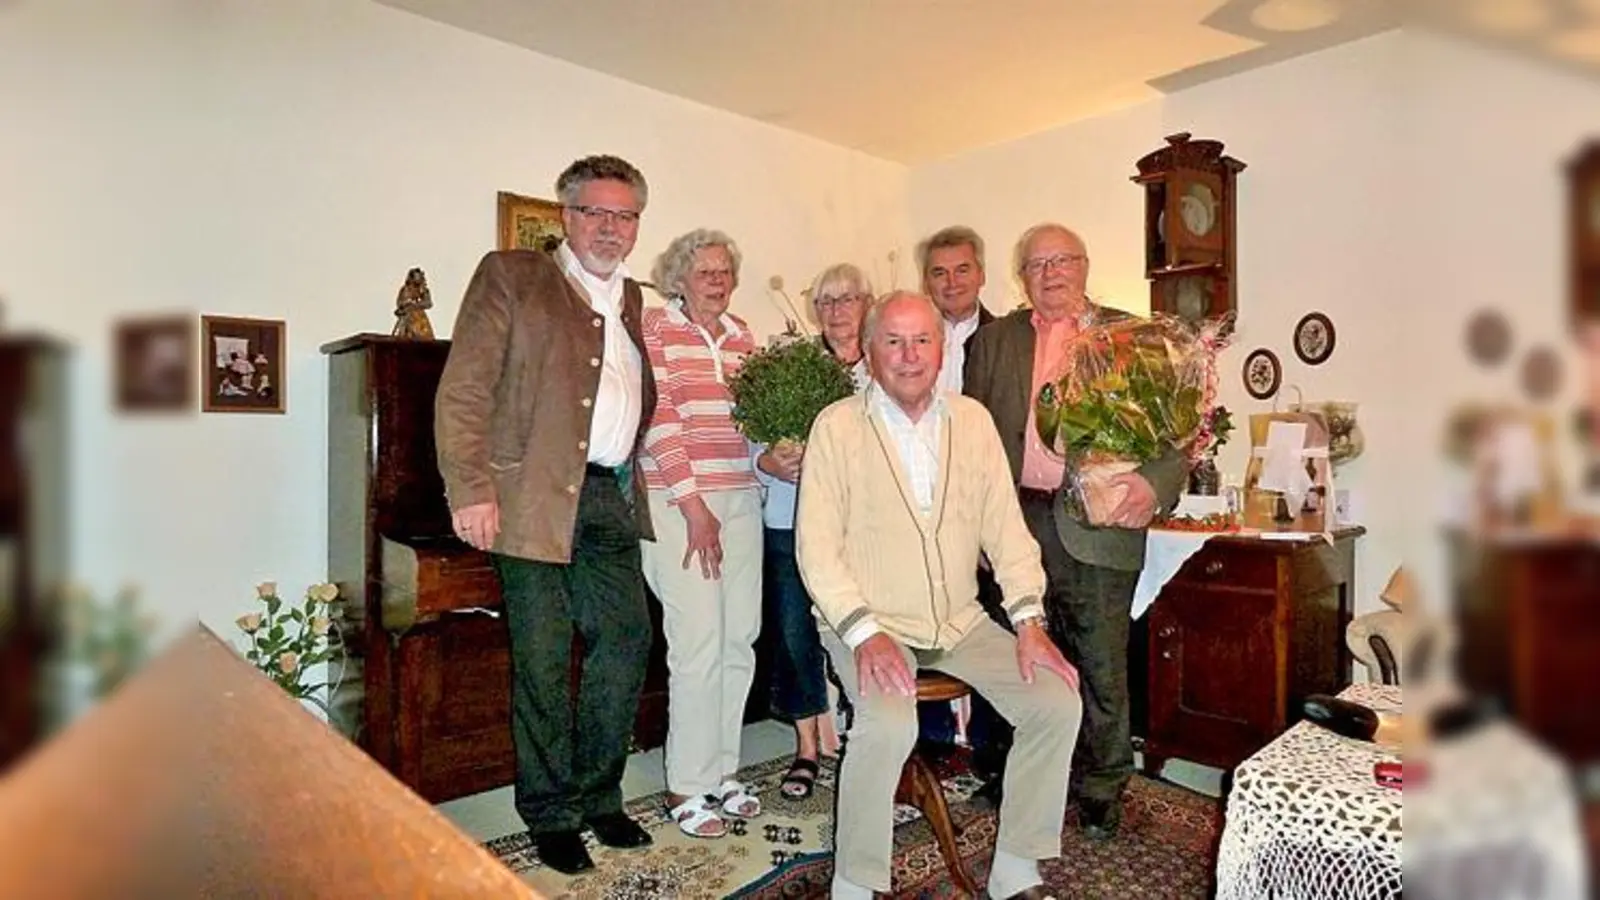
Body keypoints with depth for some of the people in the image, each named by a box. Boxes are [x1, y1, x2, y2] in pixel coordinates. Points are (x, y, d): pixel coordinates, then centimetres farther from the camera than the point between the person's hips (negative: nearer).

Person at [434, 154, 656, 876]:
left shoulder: (635, 301, 18)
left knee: (626, 647, 8)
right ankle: (551, 814, 21)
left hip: (613, 501, 6)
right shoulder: (509, 276, 1)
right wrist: (471, 490, -14)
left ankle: (598, 796, 26)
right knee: (543, 664, 3)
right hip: (536, 500, -5)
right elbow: (463, 391, -6)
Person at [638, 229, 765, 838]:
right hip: (680, 501, -6)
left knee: (740, 640, 8)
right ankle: (686, 787, 9)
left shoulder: (741, 335, 15)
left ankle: (722, 770, 23)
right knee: (698, 644, -6)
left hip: (741, 499, 6)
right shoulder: (655, 328, -1)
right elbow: (659, 421, -9)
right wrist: (695, 506, -13)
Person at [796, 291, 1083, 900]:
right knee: (889, 725, -30)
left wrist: (1029, 618, -4)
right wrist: (865, 632, -21)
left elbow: (1005, 526, 6)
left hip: (961, 620, 5)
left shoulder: (972, 419, 7)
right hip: (869, 622, -4)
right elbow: (816, 544, -10)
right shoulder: (838, 426, -6)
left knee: (1058, 703, -9)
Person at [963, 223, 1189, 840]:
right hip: (1016, 519, 2)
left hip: (1098, 524, -1)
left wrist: (1154, 484, -16)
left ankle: (1101, 789, 25)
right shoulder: (993, 340, 13)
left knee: (1102, 667, 6)